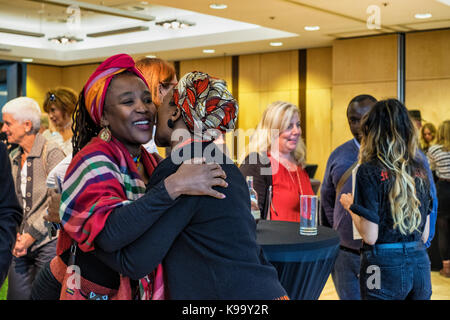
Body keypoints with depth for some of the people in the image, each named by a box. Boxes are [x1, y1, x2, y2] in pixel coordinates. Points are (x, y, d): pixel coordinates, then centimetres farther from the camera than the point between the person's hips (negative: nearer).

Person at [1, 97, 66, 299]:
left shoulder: (52, 154, -9)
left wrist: (31, 235, -14)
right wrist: (17, 236, 0)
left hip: (48, 242, -6)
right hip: (21, 245, 6)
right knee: (17, 295, 8)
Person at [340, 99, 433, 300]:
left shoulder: (369, 171, -12)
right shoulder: (419, 169, 4)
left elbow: (370, 236, -14)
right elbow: (425, 234, 9)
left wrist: (350, 206, 2)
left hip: (386, 267, -5)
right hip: (421, 264, 5)